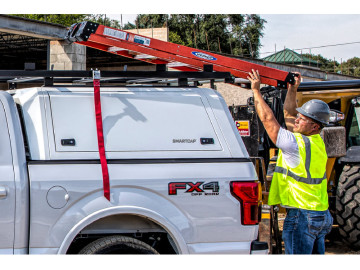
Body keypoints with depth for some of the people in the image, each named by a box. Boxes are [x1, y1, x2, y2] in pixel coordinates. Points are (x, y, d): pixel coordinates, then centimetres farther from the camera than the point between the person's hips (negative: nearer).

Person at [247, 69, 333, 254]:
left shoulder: (297, 144, -17)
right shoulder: (315, 140, 8)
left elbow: (268, 118, -11)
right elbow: (288, 114, 21)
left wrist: (256, 90, -3)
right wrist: (292, 90, 20)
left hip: (301, 215, -9)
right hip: (321, 215, 9)